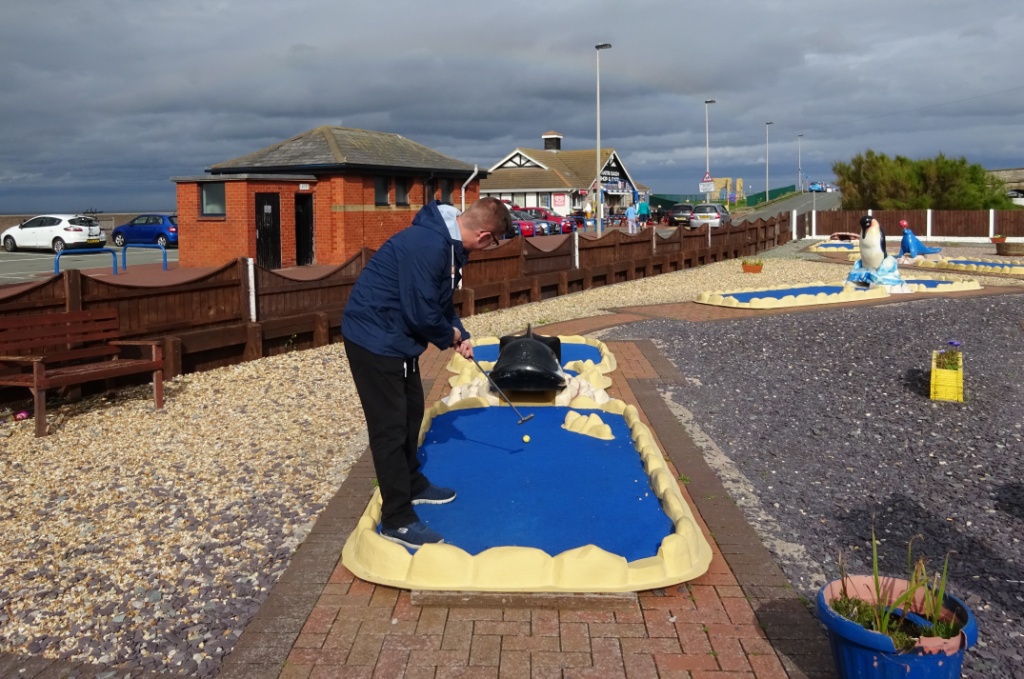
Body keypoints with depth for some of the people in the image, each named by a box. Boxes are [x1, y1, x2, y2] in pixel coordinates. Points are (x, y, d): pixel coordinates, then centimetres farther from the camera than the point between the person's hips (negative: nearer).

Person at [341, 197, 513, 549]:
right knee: (390, 425, -4)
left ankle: (411, 484, 39)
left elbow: (439, 301, 17)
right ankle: (397, 520, 7)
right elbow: (421, 313, -27)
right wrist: (451, 336, -8)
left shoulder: (448, 242, 4)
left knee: (411, 411, 21)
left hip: (395, 336, 10)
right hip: (374, 337, -10)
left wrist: (460, 334, 6)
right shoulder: (428, 245, -29)